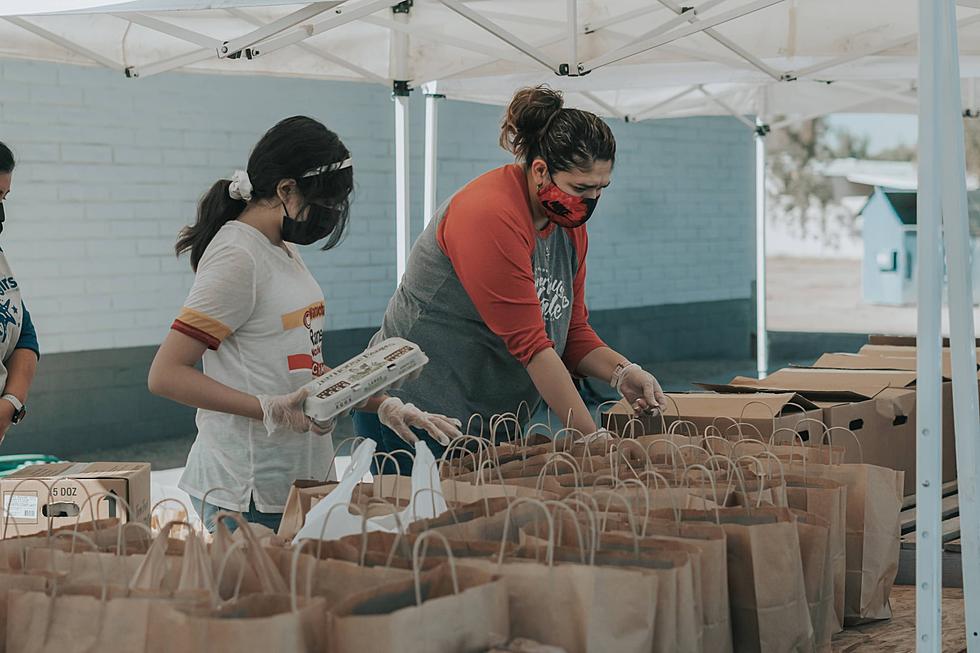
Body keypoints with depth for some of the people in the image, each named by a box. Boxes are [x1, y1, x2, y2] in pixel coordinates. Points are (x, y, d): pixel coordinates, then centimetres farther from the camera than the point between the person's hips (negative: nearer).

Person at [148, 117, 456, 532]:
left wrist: (379, 402, 7)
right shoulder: (238, 257, -15)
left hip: (303, 479, 9)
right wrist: (270, 410, -25)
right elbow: (165, 375, -19)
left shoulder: (283, 250, 13)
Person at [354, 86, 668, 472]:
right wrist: (592, 437, -24)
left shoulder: (570, 223, 5)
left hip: (493, 420, 8)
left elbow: (572, 331, 10)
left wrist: (621, 372, -10)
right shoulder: (490, 216, -22)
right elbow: (529, 345, -25)